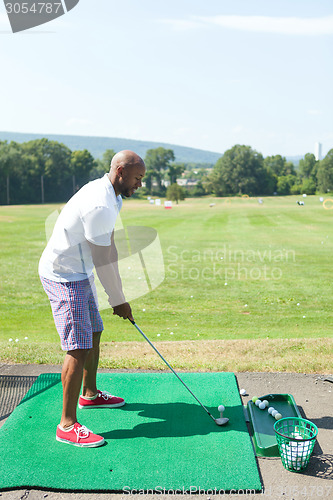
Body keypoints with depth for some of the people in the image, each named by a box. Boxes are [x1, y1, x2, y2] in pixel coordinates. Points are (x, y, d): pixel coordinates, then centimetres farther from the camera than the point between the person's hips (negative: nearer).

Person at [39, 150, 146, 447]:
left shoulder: (109, 196, 8)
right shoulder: (99, 206, -26)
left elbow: (109, 249, 12)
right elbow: (102, 261, -22)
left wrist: (119, 293, 12)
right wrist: (118, 300, -11)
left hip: (79, 274, 11)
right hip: (64, 277, -11)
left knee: (94, 333, 20)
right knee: (79, 348, -10)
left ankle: (90, 394, 39)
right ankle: (68, 425, 0)